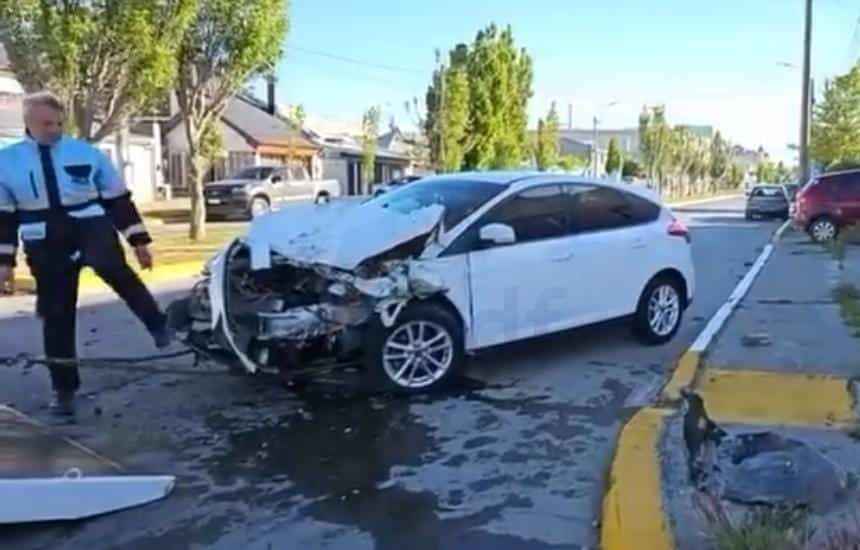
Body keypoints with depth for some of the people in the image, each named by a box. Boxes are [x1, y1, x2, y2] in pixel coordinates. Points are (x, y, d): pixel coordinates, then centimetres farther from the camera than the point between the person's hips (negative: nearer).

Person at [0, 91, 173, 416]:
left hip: (90, 225, -2)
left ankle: (158, 325, -24)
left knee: (110, 265, -37)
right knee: (56, 316, 6)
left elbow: (118, 199, 4)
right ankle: (64, 389, 19)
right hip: (46, 243, 2)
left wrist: (138, 241, 1)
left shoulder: (86, 153, 1)